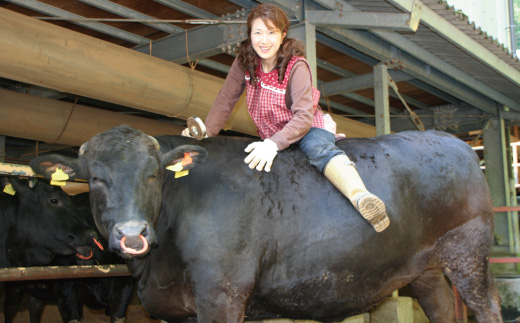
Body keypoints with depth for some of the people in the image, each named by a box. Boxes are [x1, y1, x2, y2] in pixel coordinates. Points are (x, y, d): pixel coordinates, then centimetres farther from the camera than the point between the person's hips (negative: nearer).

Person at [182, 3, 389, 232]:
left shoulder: (296, 67, -21)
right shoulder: (244, 62, -8)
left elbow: (304, 116, -28)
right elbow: (225, 101, -3)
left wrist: (274, 144, -40)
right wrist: (206, 132, -15)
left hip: (307, 128, -7)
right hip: (269, 134, 7)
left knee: (319, 150, -37)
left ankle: (360, 197, -58)